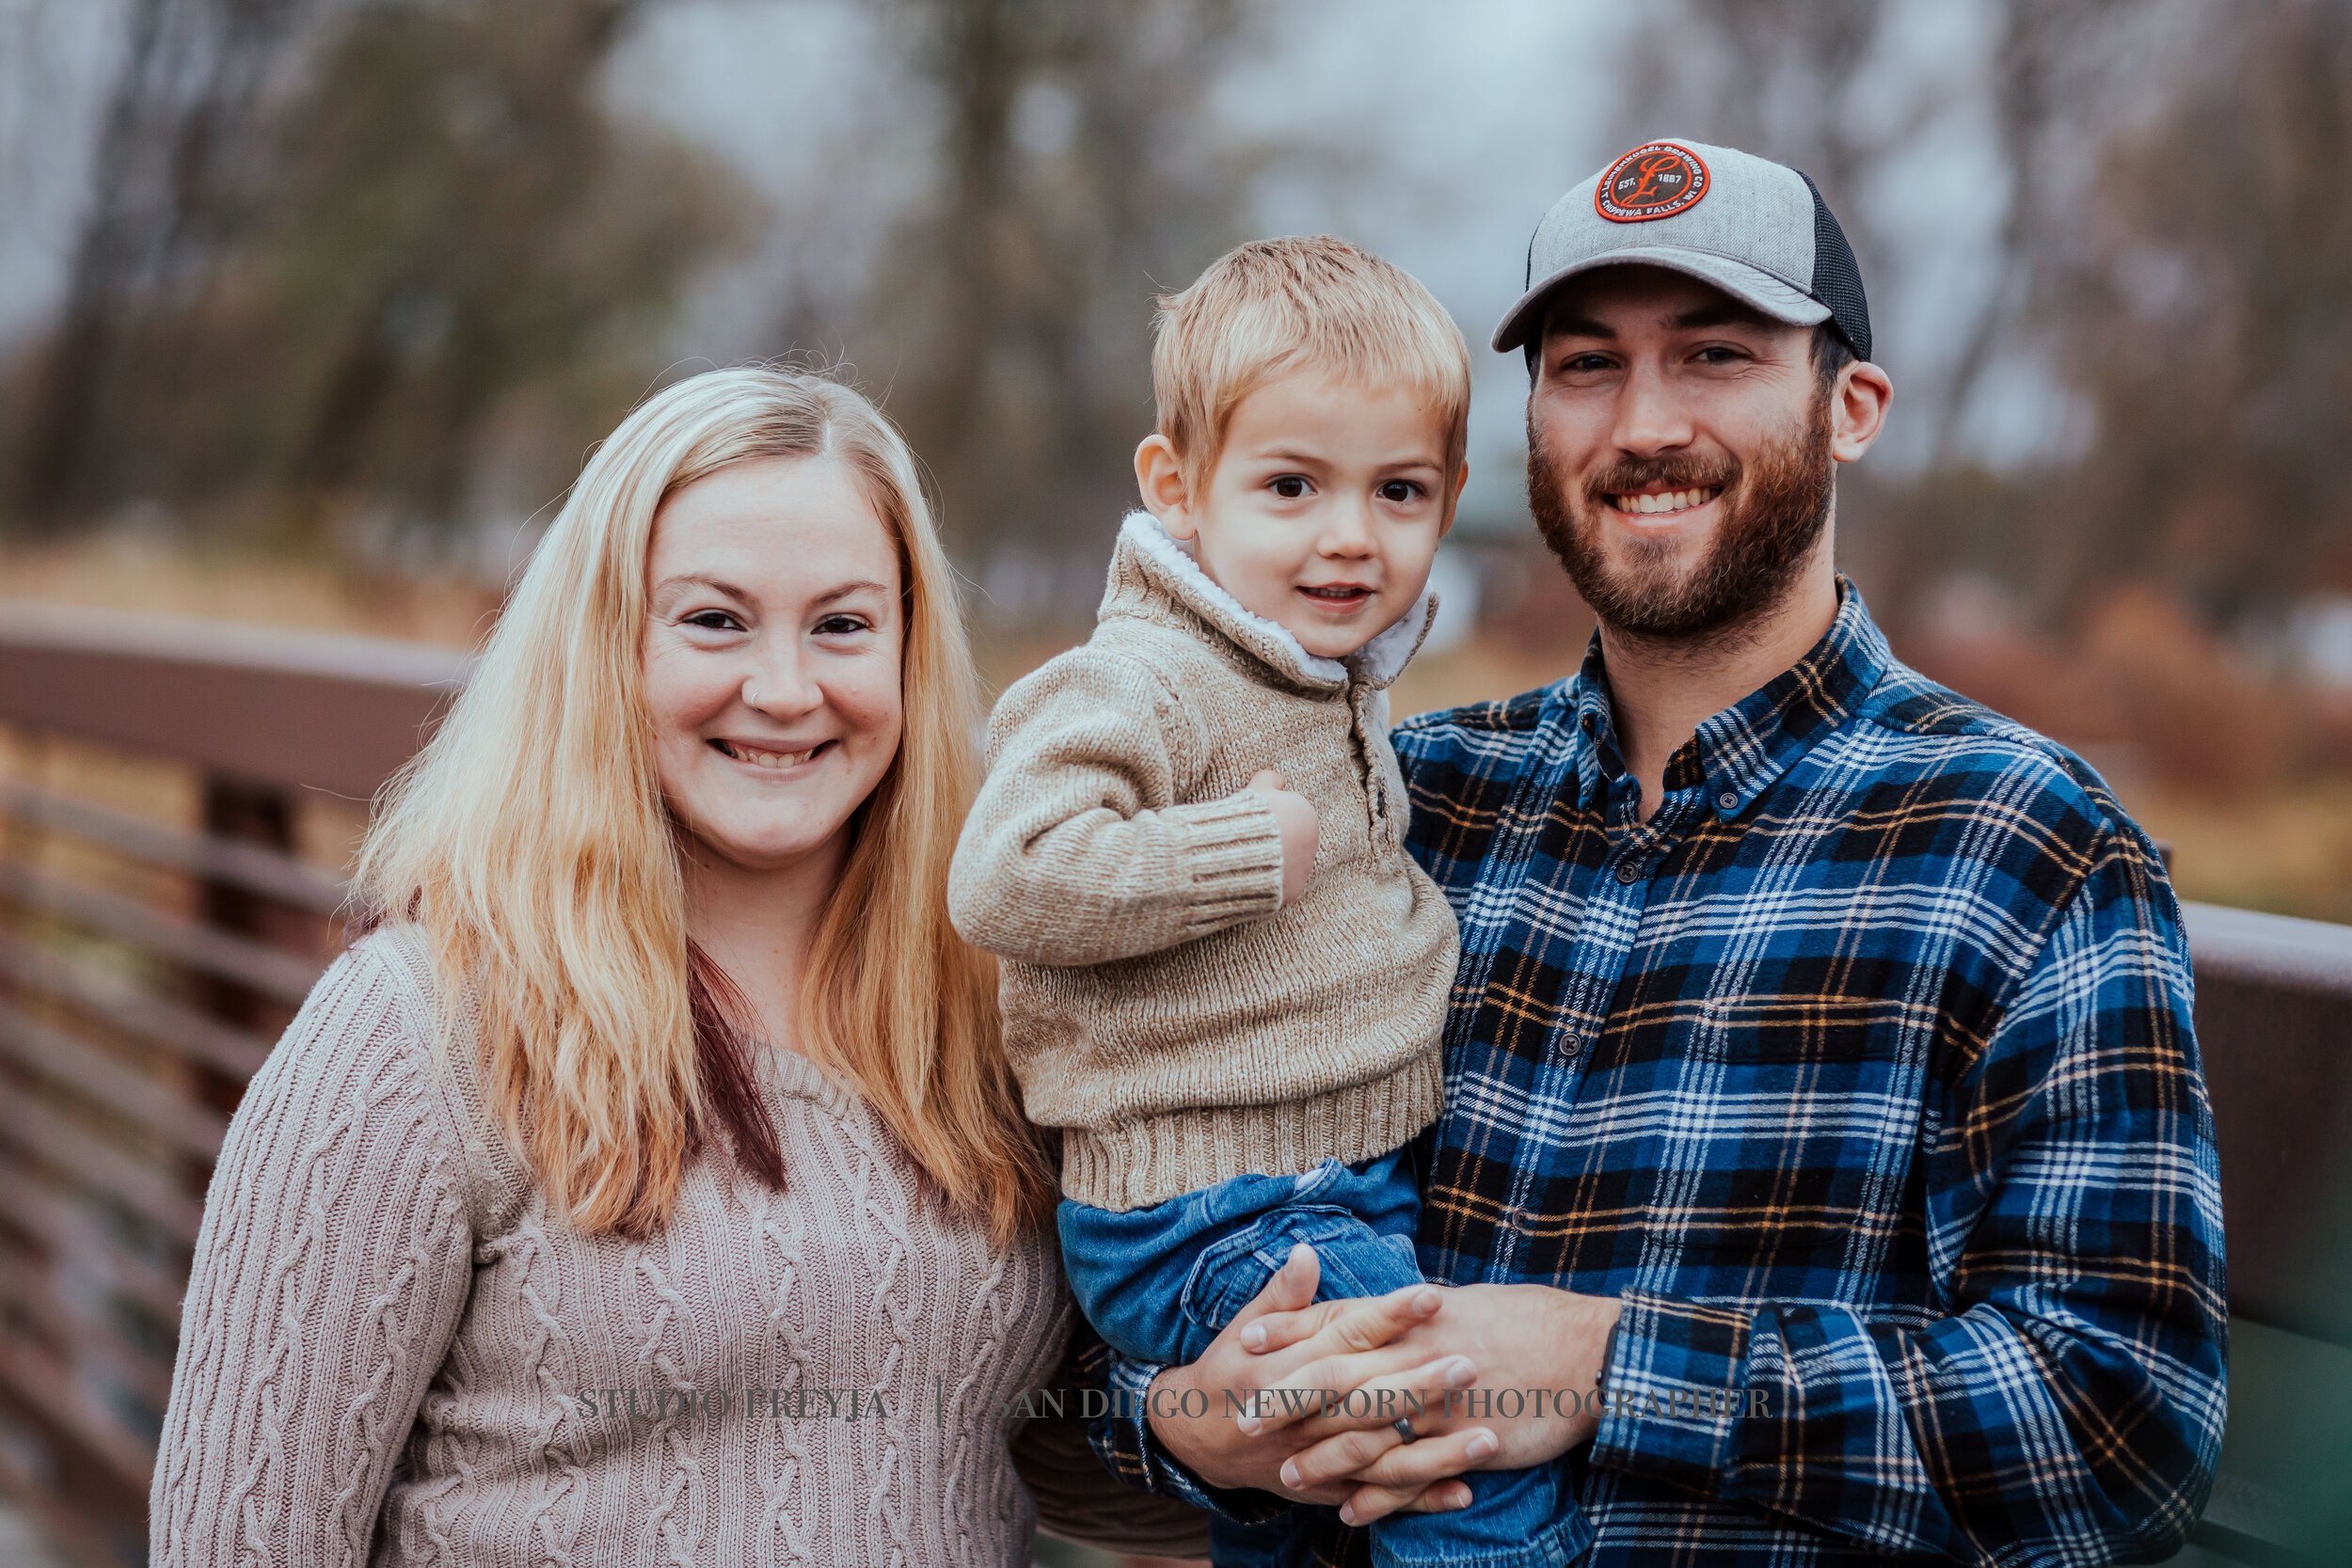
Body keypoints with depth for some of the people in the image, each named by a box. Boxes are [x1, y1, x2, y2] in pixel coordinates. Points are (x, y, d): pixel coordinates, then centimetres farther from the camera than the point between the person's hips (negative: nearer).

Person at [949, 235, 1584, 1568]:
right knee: (1486, 1453, -18)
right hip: (1214, 1226, -9)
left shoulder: (1341, 679, 11)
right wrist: (1246, 854, -27)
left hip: (1348, 1192, 9)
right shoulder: (1139, 685, -19)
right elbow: (1007, 881, -30)